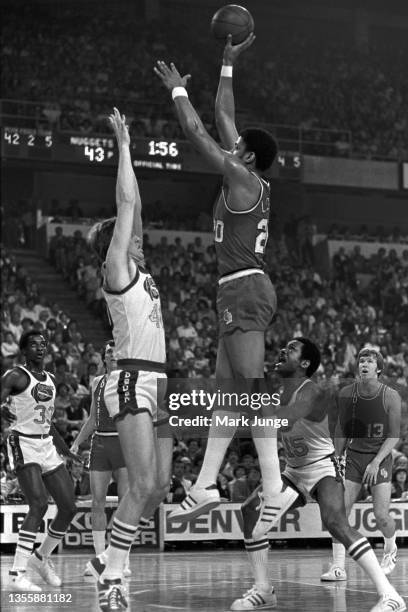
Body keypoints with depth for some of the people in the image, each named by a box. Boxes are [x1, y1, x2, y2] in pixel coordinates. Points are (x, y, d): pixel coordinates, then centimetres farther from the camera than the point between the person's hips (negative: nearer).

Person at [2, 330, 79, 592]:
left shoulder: (51, 380, 16)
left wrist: (66, 449, 22)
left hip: (47, 444, 8)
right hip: (24, 444, -8)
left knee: (69, 507, 4)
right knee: (39, 504, -23)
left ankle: (42, 557, 26)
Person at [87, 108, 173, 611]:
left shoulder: (140, 273, 18)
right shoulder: (116, 268, -2)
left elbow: (134, 209, 22)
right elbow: (127, 204, -5)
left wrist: (127, 146, 25)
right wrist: (123, 145, 0)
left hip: (157, 382, 9)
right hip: (132, 381, -9)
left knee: (160, 486, 6)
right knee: (143, 484, -14)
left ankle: (110, 559, 18)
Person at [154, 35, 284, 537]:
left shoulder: (242, 180, -9)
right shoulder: (249, 180, 15)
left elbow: (197, 133, -8)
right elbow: (223, 119, 25)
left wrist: (178, 89, 5)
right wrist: (228, 65, 29)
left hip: (245, 291, -10)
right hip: (242, 292, 10)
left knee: (252, 390, -14)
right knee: (226, 390, 9)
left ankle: (274, 490, -17)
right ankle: (205, 486, 13)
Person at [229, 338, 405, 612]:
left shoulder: (311, 393, -23)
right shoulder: (279, 392, 4)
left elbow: (283, 421, -41)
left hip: (323, 467, -9)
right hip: (295, 470, 9)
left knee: (335, 522, -31)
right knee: (251, 510, -3)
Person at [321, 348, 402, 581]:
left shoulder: (391, 396, -9)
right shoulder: (346, 394, -1)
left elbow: (394, 435, -7)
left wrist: (376, 461, -17)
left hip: (380, 458, -3)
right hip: (354, 456, 3)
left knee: (382, 515, -8)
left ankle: (391, 549, 26)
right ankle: (339, 568, -4)